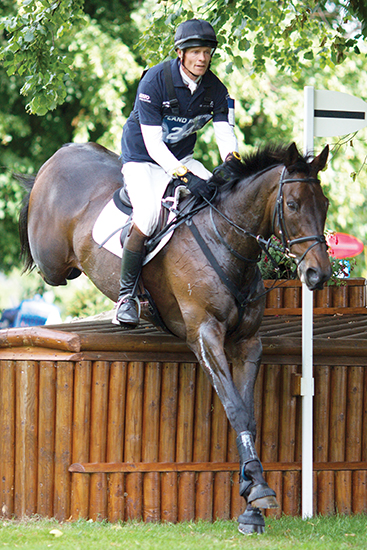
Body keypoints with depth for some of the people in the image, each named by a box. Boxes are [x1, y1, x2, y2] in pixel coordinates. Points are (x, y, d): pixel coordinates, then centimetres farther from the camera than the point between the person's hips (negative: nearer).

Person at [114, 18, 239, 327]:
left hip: (182, 159, 6)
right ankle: (126, 296, -19)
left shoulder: (215, 89, -6)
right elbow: (152, 142, -26)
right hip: (143, 159, -6)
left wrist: (232, 159, -35)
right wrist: (185, 176, -38)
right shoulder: (155, 81, -23)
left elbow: (225, 131, -10)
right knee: (149, 214, -30)